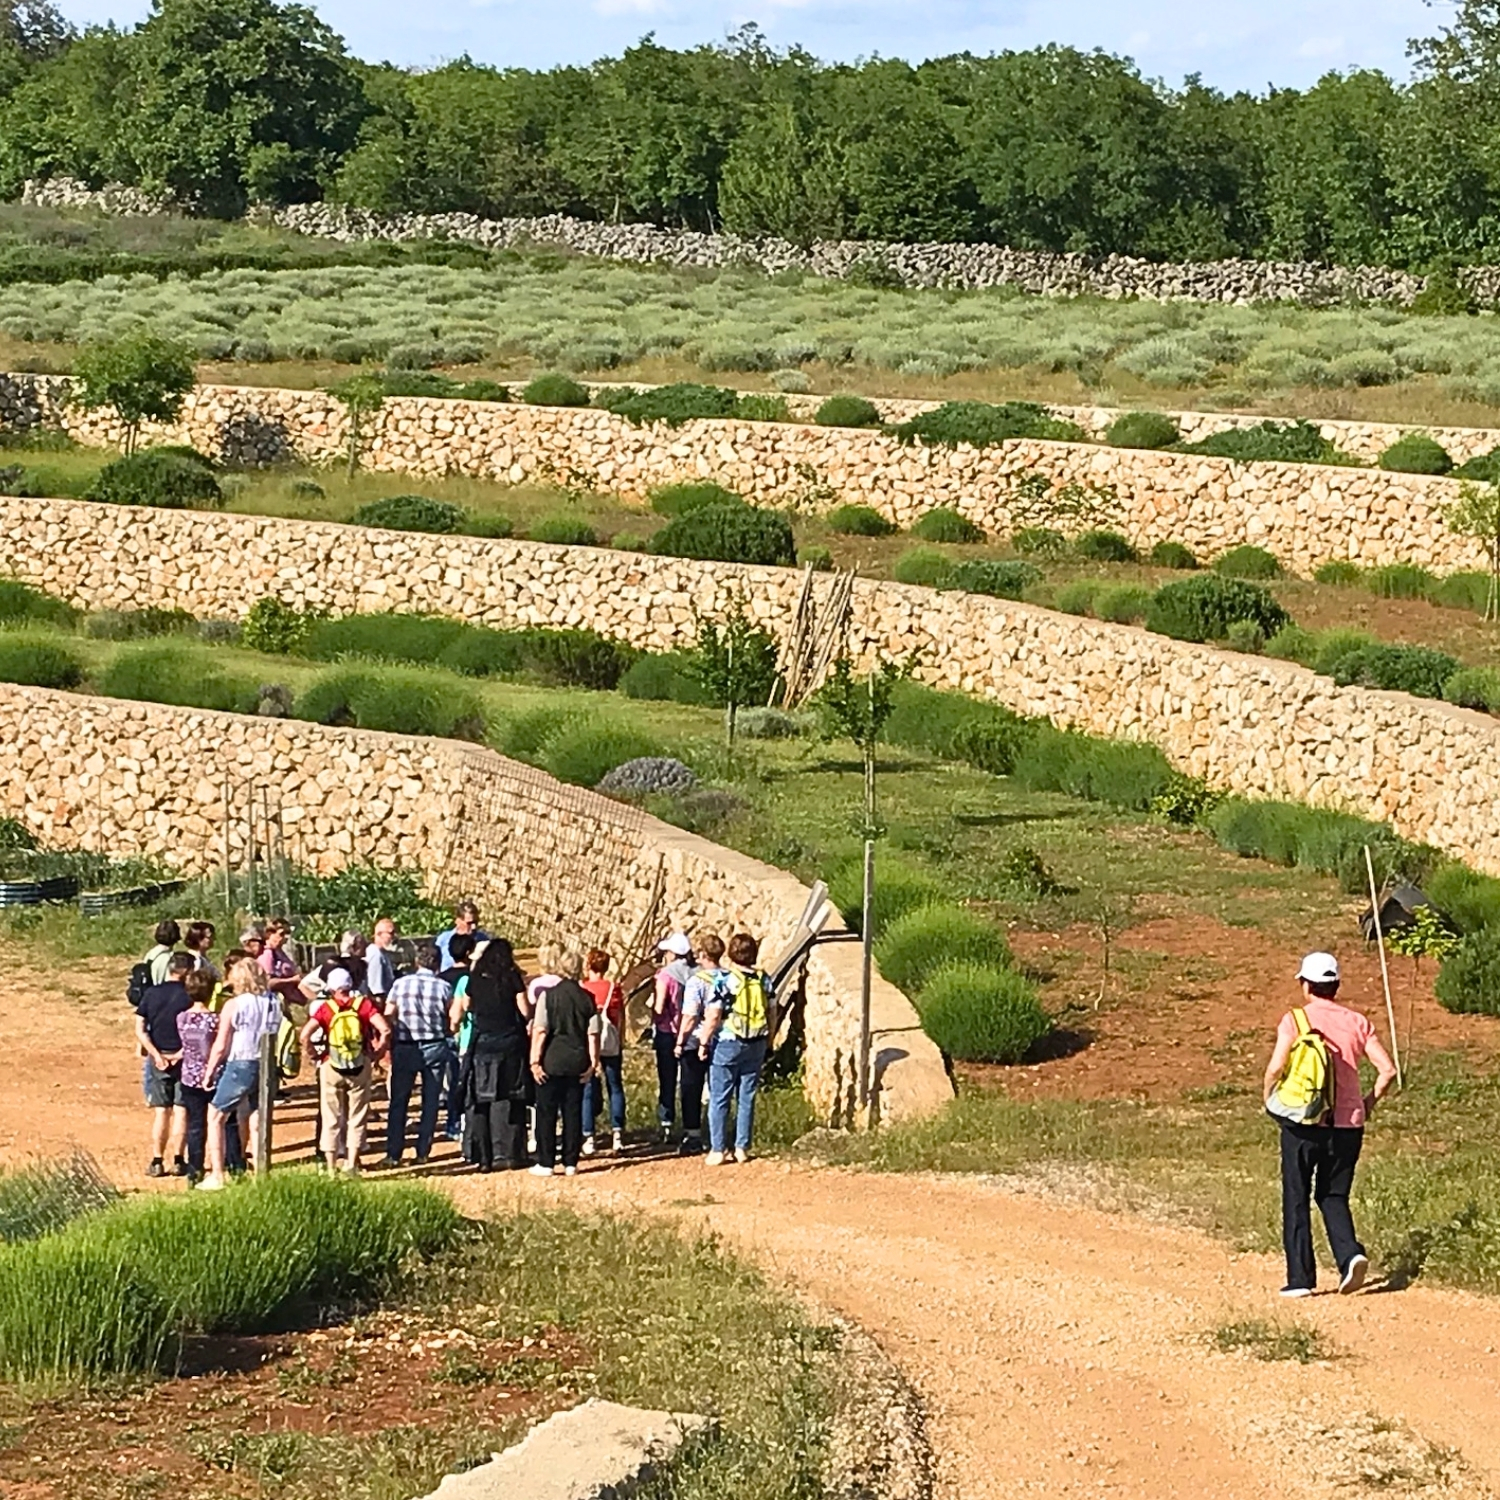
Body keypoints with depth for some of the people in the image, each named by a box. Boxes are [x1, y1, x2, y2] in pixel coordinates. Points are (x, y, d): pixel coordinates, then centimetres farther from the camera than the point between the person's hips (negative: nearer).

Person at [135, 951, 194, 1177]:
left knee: (161, 1111, 7)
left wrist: (156, 1055, -7)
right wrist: (181, 1053, -9)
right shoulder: (189, 995, -7)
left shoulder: (151, 994, 2)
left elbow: (140, 1030, -4)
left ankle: (157, 1161, 6)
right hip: (183, 1058, -2)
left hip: (158, 1059, 2)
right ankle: (178, 1160, 2)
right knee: (181, 1110, 4)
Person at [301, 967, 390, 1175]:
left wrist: (312, 1055, 0)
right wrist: (376, 1053, 1)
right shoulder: (363, 1004, -3)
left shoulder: (325, 1007, -4)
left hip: (331, 1067, 0)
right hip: (360, 1067, 0)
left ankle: (331, 1166, 12)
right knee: (357, 1118, 12)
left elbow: (305, 1035, -16)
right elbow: (385, 1031, -13)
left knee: (331, 1119, 10)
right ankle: (351, 1163, 9)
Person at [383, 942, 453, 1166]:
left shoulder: (401, 984, -3)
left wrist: (391, 1045, 6)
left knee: (399, 1101, 5)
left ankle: (393, 1153, 2)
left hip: (405, 1047, 0)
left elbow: (388, 1016, -3)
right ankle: (423, 1152, 8)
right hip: (434, 1047, 0)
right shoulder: (443, 987, -5)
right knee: (430, 1101, 9)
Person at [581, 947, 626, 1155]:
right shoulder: (614, 988, 2)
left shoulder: (581, 989, -4)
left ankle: (588, 1138, 0)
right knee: (615, 1088, 10)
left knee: (588, 1091, 2)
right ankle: (618, 1133, 5)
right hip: (611, 1044, 2)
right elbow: (621, 1018, 4)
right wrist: (621, 1042, 12)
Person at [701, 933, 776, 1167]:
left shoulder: (725, 979, -13)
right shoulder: (764, 979, 2)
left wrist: (704, 1043, -5)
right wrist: (767, 1042, 19)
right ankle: (742, 1148, 14)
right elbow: (772, 1013, 8)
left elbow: (713, 1016, -15)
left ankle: (717, 1150, 3)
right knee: (747, 1098, 11)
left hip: (728, 1044, -4)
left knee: (719, 1099, 3)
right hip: (756, 1045, 4)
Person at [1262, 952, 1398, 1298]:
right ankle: (1351, 1254, -7)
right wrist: (1368, 1104, 14)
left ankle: (1300, 1278, 5)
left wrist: (1269, 1101, 2)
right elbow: (1387, 1069, 0)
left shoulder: (1295, 1020, -5)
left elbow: (1276, 1068, -17)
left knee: (1296, 1200, 8)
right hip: (1348, 1124, 3)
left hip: (1303, 1123, -3)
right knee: (1333, 1196, 17)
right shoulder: (1357, 1023, 5)